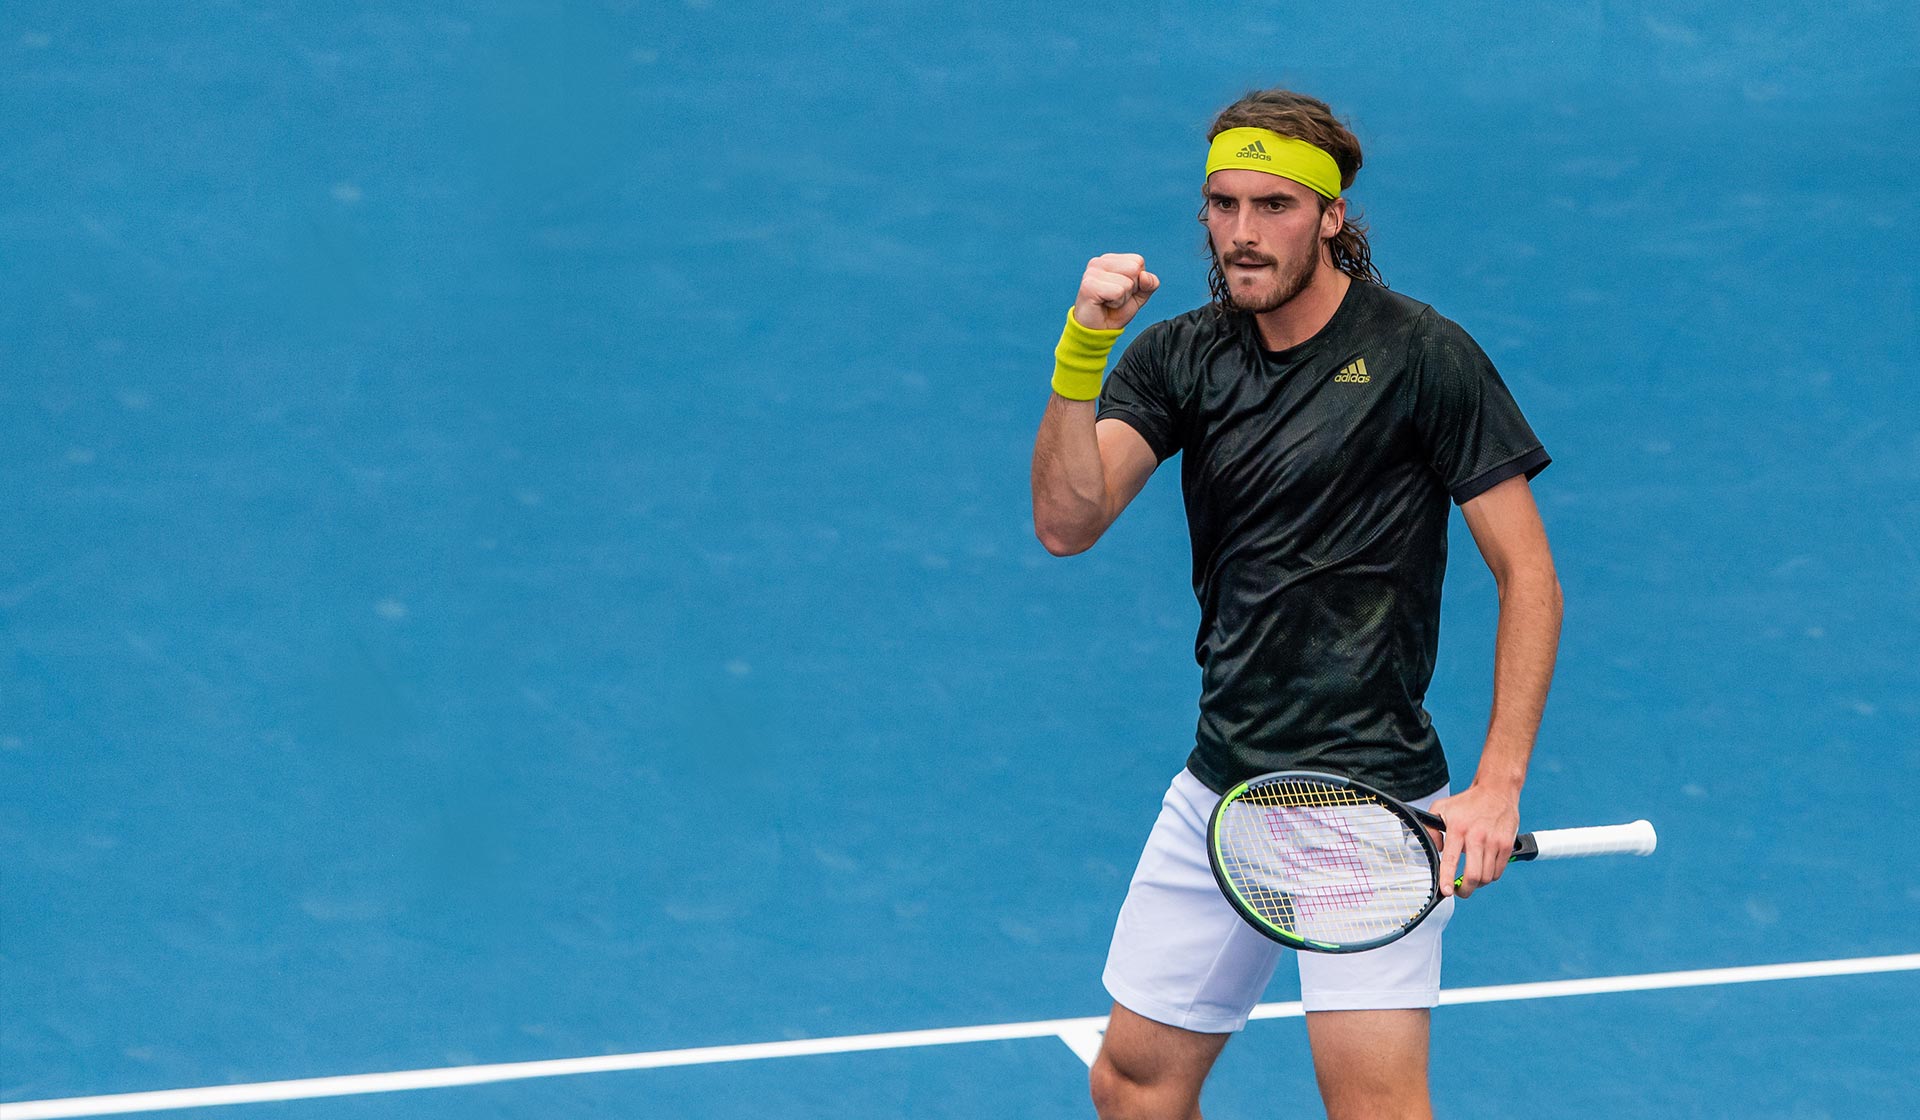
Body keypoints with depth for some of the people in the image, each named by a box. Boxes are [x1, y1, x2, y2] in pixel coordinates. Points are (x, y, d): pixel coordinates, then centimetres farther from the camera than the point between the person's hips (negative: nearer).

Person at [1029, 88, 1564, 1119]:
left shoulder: (1422, 356, -8)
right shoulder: (1177, 358, 6)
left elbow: (1527, 575, -7)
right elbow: (1067, 523, -8)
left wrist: (1498, 785, -14)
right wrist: (1081, 349, -21)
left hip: (1369, 794, -5)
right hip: (1219, 788, 5)